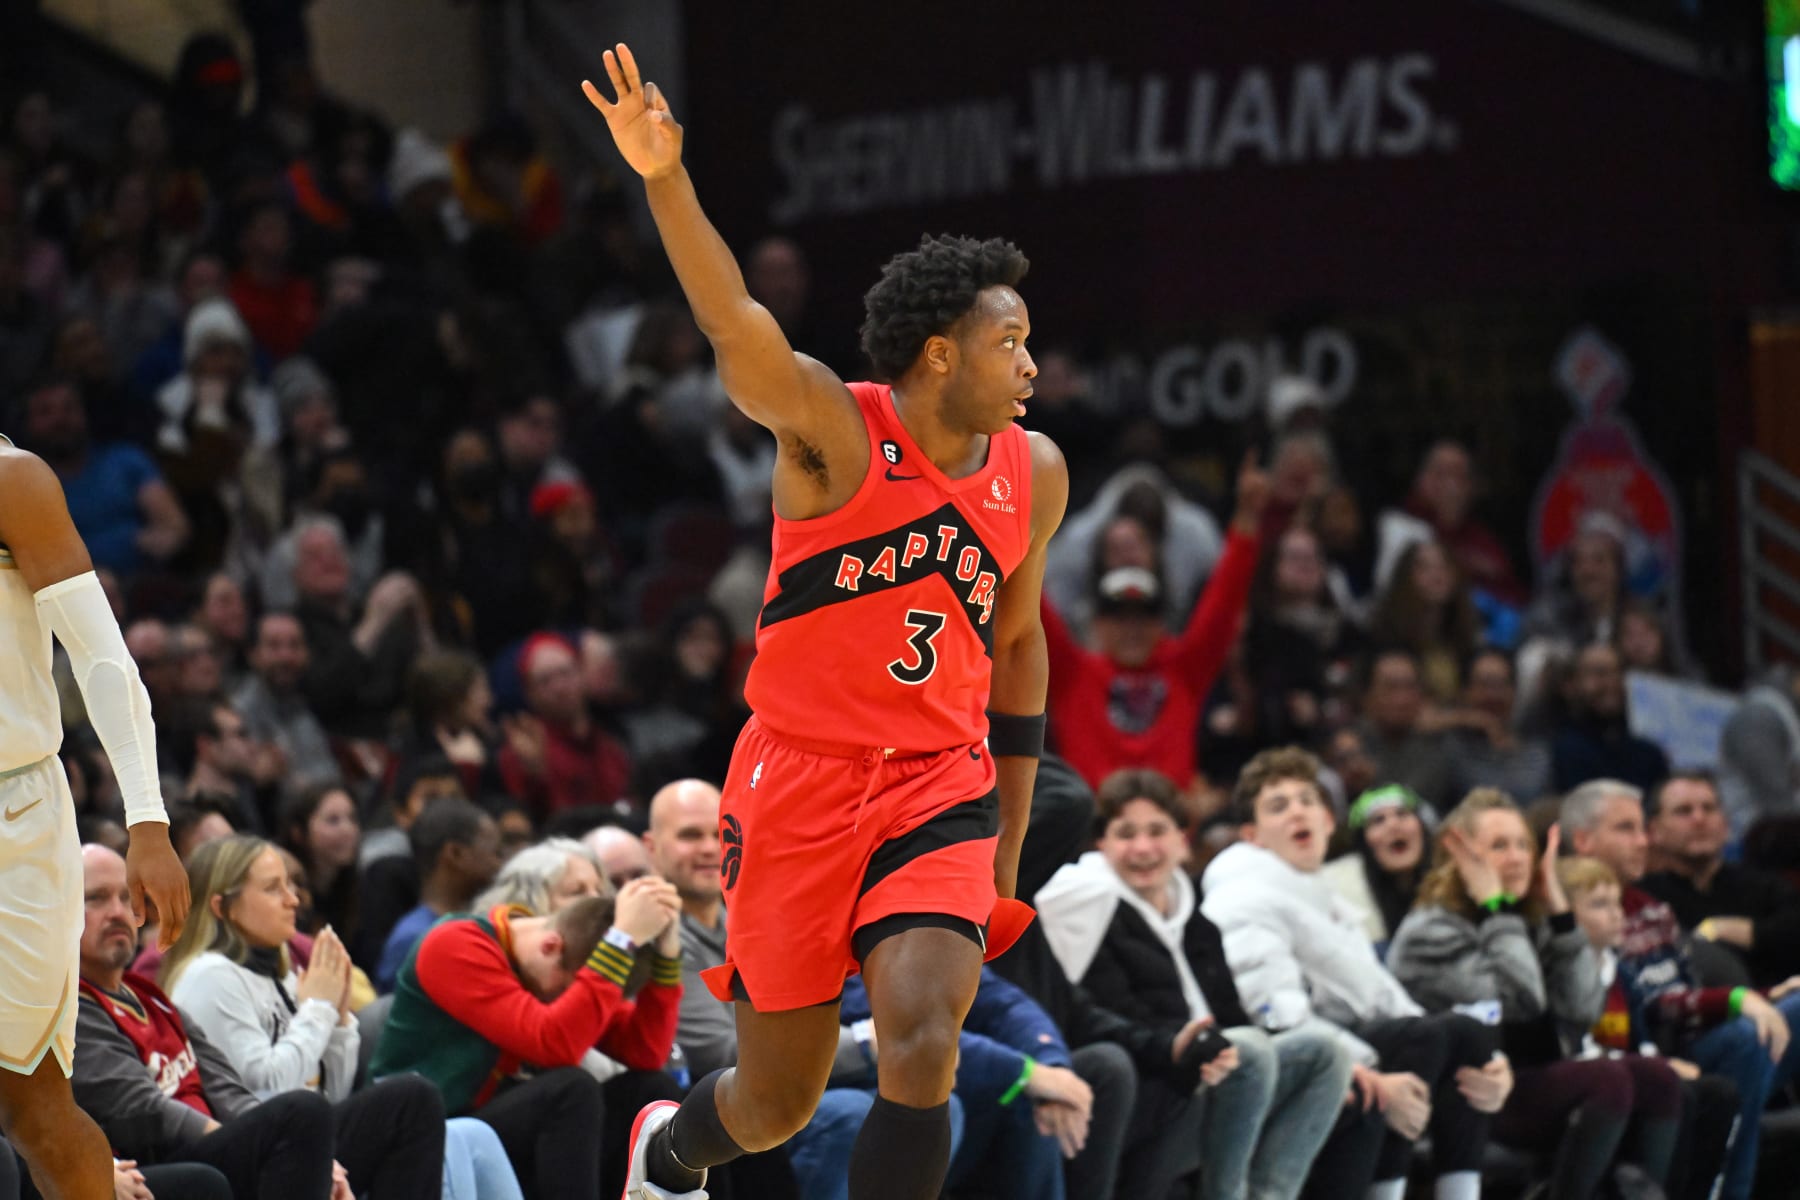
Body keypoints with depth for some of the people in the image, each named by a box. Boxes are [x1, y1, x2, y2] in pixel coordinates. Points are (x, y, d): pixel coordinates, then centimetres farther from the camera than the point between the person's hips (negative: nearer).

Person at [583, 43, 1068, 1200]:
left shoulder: (1034, 473, 5)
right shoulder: (834, 431, -10)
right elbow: (738, 326, -28)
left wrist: (1010, 840, 19)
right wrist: (666, 180, -46)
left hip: (938, 788, 3)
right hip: (801, 778, -3)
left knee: (925, 1046, -21)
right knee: (776, 1104, 7)